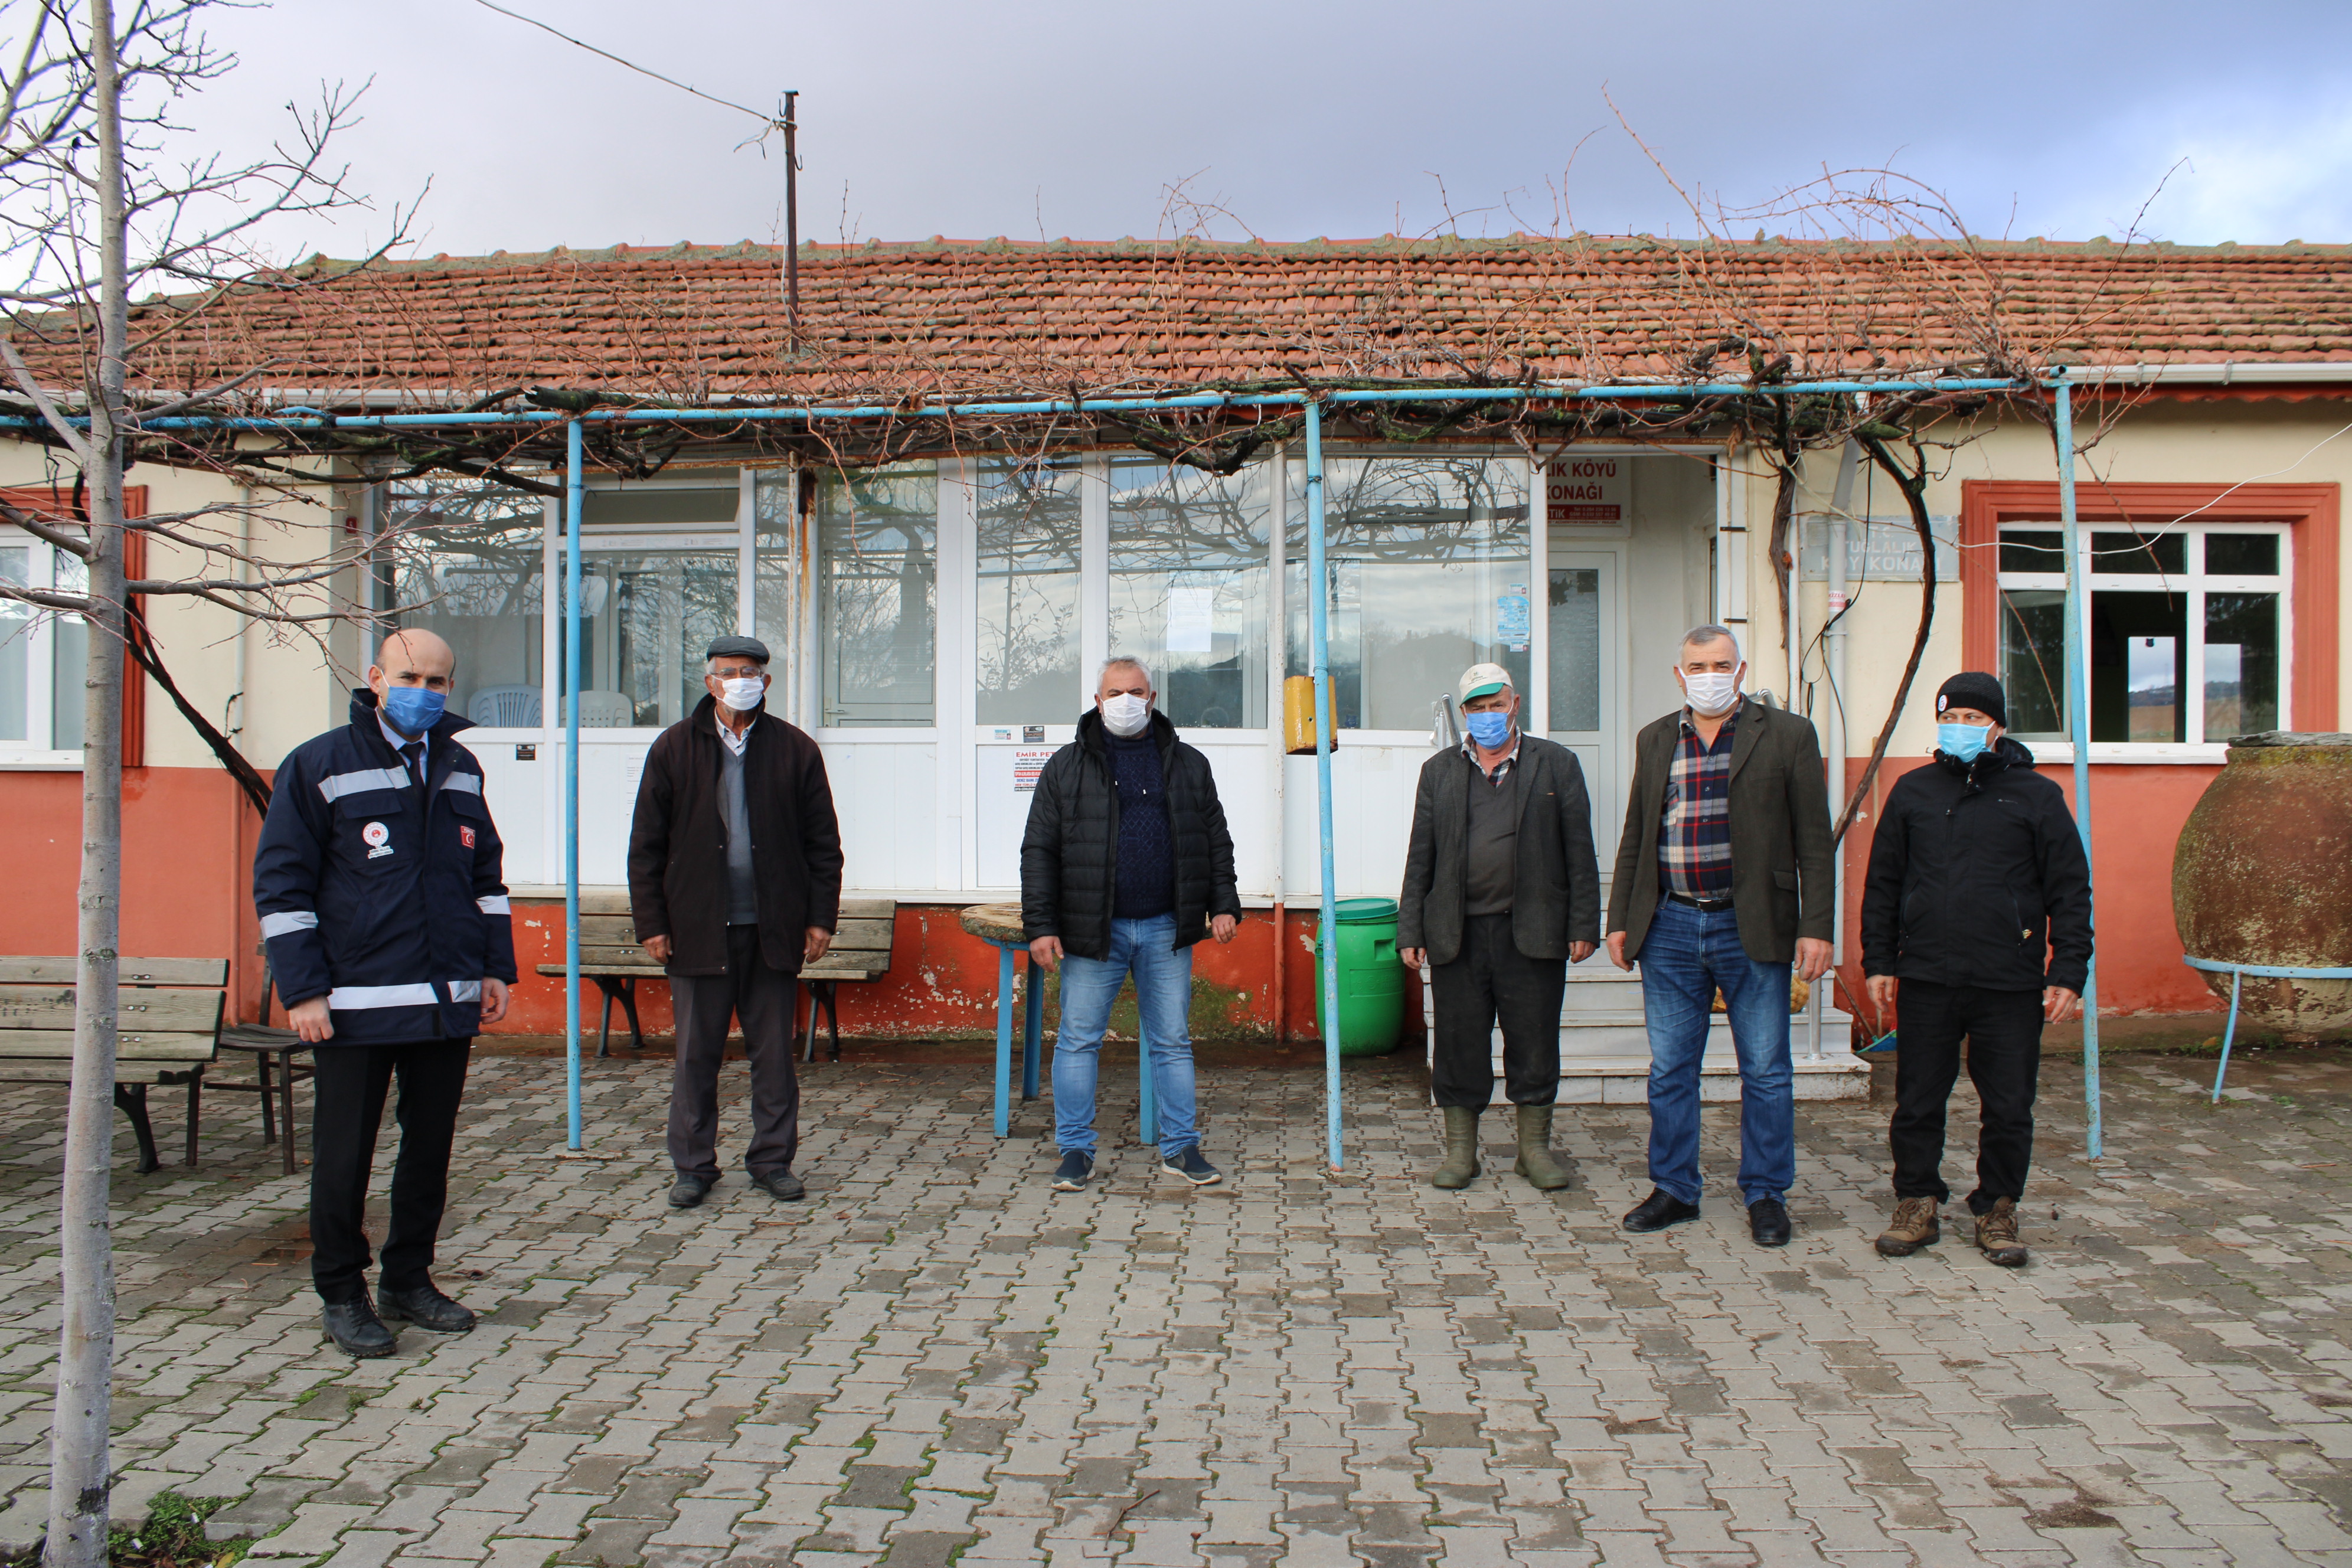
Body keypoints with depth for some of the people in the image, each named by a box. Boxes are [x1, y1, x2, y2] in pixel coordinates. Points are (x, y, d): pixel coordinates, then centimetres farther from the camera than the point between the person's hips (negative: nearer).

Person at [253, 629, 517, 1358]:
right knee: (344, 1155, 5)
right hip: (355, 1004, -5)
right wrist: (302, 990, -10)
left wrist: (495, 967, 13)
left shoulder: (461, 769, 12)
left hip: (449, 1002, 5)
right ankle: (342, 1294, 20)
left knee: (431, 1147, 12)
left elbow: (486, 872, 20)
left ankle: (409, 1280, 27)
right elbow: (280, 884, -5)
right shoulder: (319, 766, -4)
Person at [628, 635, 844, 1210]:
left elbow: (823, 843, 7)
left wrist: (821, 917, 2)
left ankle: (773, 1160, 20)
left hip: (774, 929, 1)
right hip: (698, 928, 0)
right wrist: (651, 923, -1)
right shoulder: (674, 748, 4)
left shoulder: (796, 749, 5)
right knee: (696, 1055, 6)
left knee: (774, 1054, 8)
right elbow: (646, 845, 5)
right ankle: (693, 1166, 18)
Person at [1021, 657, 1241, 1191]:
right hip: (1093, 928, -1)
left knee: (1173, 1041, 8)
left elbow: (1216, 841, 13)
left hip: (1166, 929, 2)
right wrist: (1040, 925, -7)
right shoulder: (1067, 767, 3)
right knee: (1078, 1041, 3)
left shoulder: (1188, 765, 9)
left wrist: (1223, 905, 3)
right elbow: (1039, 850, 0)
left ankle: (1180, 1148, 19)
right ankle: (1075, 1150, 15)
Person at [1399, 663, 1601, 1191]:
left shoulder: (1557, 765, 6)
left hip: (1532, 933, -1)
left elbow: (1579, 851, 4)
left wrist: (1584, 925, -2)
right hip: (1457, 934, 1)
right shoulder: (1439, 772, 11)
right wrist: (1410, 932, 4)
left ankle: (1535, 1147, 21)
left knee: (1534, 1044, 5)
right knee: (1459, 1045, 6)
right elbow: (1420, 858, 9)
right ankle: (1460, 1149, 19)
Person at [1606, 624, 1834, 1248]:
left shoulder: (1788, 734, 1)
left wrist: (1815, 927, -7)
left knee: (1765, 1071, 6)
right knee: (1669, 1070, 9)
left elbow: (1813, 841, -1)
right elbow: (1634, 839, 15)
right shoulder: (1655, 741, 11)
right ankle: (1674, 1190, 22)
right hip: (1670, 928, 3)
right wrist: (1620, 920, 10)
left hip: (1753, 928, -3)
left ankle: (1766, 1195, 20)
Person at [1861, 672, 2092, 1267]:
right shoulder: (1912, 792, 9)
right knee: (1917, 1103, 7)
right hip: (1925, 978, 2)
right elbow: (1882, 884, 12)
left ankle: (1997, 1210, 21)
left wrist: (2068, 973, -2)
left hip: (2011, 983, -1)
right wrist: (1878, 961, 6)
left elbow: (2070, 891, 4)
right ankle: (1917, 1203, 20)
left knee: (2009, 1107, 5)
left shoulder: (2036, 795, 3)